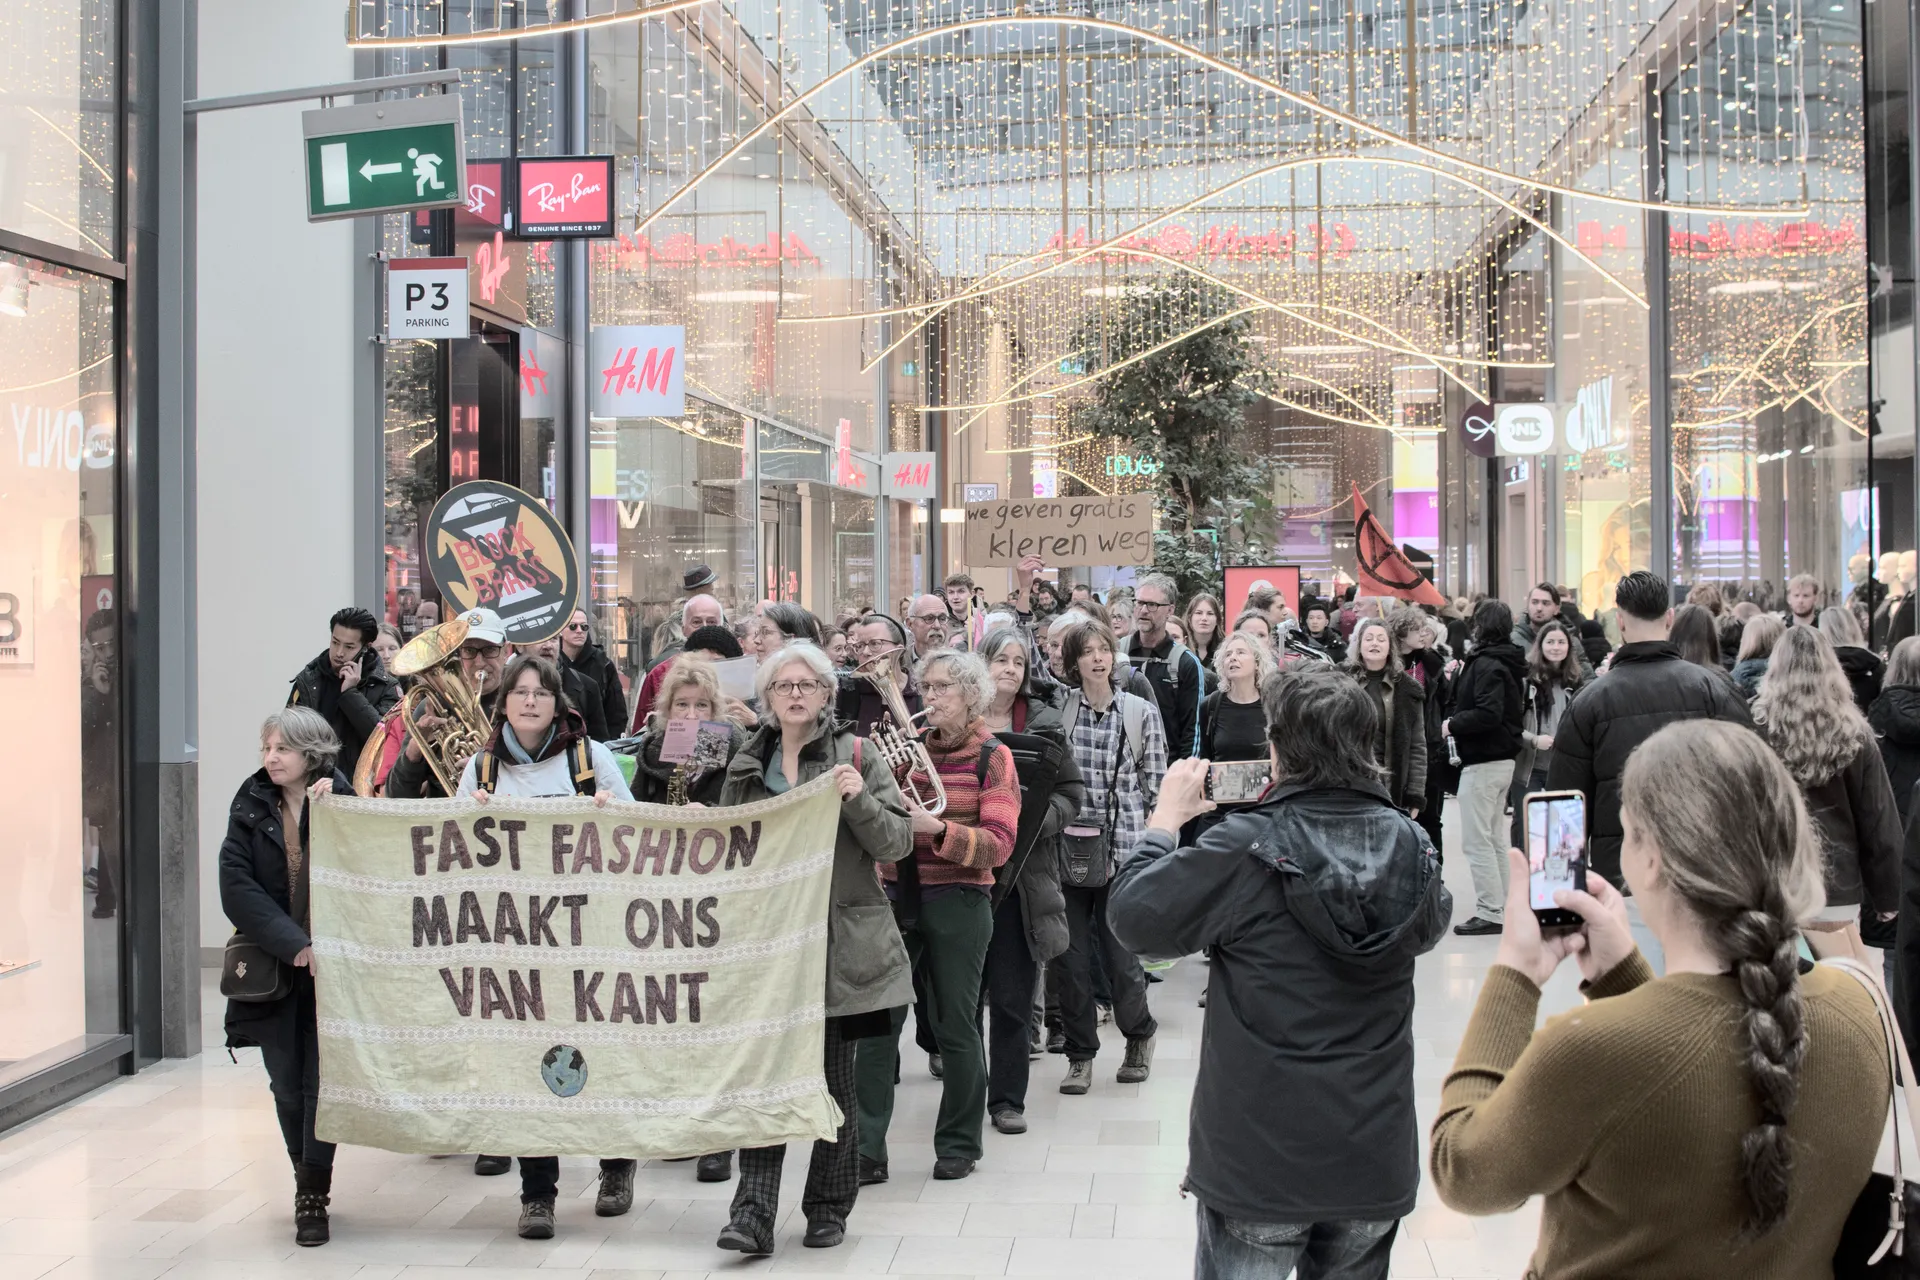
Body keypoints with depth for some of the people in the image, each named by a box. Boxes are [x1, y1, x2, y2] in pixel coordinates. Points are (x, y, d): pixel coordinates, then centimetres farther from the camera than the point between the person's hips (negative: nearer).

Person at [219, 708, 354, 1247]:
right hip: (273, 966, 2)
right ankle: (309, 1184, 26)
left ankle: (312, 1197, 2)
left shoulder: (341, 802, -2)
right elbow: (237, 888, -7)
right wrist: (294, 945, -17)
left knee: (321, 1081, -5)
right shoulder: (251, 808, 3)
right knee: (287, 1085, 9)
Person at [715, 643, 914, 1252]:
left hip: (841, 943, -2)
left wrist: (859, 800, -21)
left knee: (834, 1078, 5)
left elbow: (898, 843, -5)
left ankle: (828, 1208, 18)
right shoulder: (747, 767, 12)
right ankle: (753, 1210, -6)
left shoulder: (857, 757, 1)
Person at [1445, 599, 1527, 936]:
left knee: (1477, 841, -6)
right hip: (1504, 758, 10)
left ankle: (1489, 912, -5)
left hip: (1482, 762, -10)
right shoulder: (1508, 663, 12)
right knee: (1495, 837, 17)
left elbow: (1488, 714, -27)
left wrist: (1452, 724, -13)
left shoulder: (1486, 664, -17)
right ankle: (1502, 905, 23)